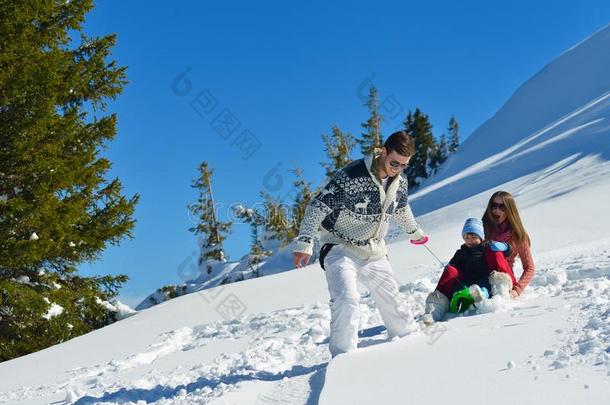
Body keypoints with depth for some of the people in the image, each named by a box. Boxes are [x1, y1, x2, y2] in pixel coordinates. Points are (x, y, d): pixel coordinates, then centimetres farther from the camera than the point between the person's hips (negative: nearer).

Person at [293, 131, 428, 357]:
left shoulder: (400, 182, -3)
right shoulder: (351, 176, -24)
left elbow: (401, 209, 21)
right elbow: (318, 206, -20)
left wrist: (415, 232, 36)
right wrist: (305, 243, -24)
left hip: (375, 252, 6)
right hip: (341, 249, -6)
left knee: (392, 302, 11)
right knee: (347, 300, -25)